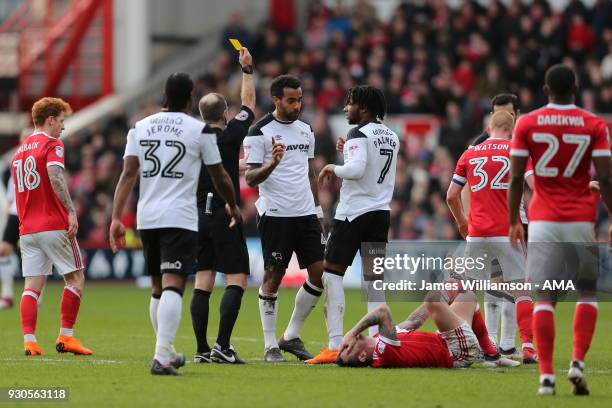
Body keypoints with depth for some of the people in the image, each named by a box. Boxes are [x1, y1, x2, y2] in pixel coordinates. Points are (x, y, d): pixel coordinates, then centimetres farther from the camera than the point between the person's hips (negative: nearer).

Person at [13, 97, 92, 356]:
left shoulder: (20, 150, 18)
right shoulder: (52, 145, -5)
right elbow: (55, 177, -22)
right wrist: (71, 211, -25)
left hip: (27, 228, 7)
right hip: (54, 225, -7)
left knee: (32, 285, 3)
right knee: (75, 278, 5)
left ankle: (29, 340, -8)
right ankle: (65, 336, 1)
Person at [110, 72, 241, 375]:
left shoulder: (140, 128, 9)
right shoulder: (200, 130, -1)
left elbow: (128, 174, 1)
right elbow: (220, 177, 8)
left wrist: (117, 217, -2)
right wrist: (233, 206, 26)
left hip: (146, 217, 5)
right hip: (180, 218, -5)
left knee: (159, 287, 18)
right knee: (173, 285, -13)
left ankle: (167, 352, 29)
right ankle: (161, 357, -26)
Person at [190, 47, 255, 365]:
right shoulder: (231, 135, -8)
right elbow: (249, 101, 7)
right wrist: (247, 69, 18)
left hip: (197, 216, 5)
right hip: (224, 216, -5)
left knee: (202, 283, 5)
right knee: (236, 280, -4)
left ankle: (202, 349, 2)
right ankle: (222, 346, -16)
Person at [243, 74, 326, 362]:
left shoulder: (306, 130, 14)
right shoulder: (259, 132, -6)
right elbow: (250, 177, -9)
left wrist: (318, 210, 19)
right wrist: (272, 164, -27)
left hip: (306, 213, 6)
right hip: (275, 214, -6)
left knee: (319, 272, 1)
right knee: (273, 276, -3)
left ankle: (291, 337, 13)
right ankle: (270, 345, 4)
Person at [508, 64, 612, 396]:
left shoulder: (527, 124, 1)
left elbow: (516, 177, 0)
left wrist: (513, 221, 8)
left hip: (543, 220, 0)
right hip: (582, 220, 0)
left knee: (543, 298, 2)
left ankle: (546, 375, -5)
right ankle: (578, 362, -3)